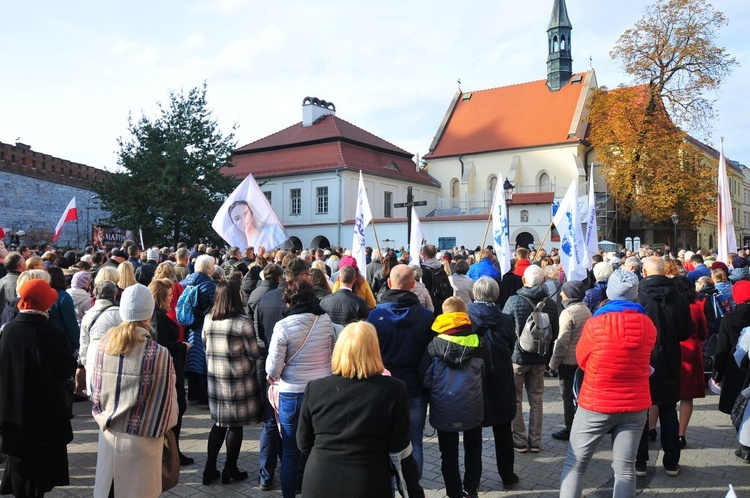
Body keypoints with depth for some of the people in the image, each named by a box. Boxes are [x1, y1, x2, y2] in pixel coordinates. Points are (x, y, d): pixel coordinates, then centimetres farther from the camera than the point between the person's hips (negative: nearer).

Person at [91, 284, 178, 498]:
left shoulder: (105, 343, -6)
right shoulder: (159, 354, -19)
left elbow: (97, 391, 7)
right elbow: (166, 405, -9)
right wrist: (159, 428, 10)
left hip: (108, 435, 4)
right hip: (141, 439, -4)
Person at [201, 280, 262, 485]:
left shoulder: (208, 320, 1)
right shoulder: (242, 322, -16)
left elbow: (205, 347, 13)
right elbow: (255, 353, -11)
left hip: (215, 378, 5)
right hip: (239, 380, -5)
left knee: (219, 422, 16)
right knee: (235, 425, 7)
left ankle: (210, 468, 18)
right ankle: (230, 469, 17)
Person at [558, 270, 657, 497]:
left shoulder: (595, 323, -14)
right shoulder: (648, 325, -2)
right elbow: (641, 358, 12)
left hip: (596, 405, -3)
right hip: (635, 405, 3)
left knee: (575, 463, 9)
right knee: (625, 468, 10)